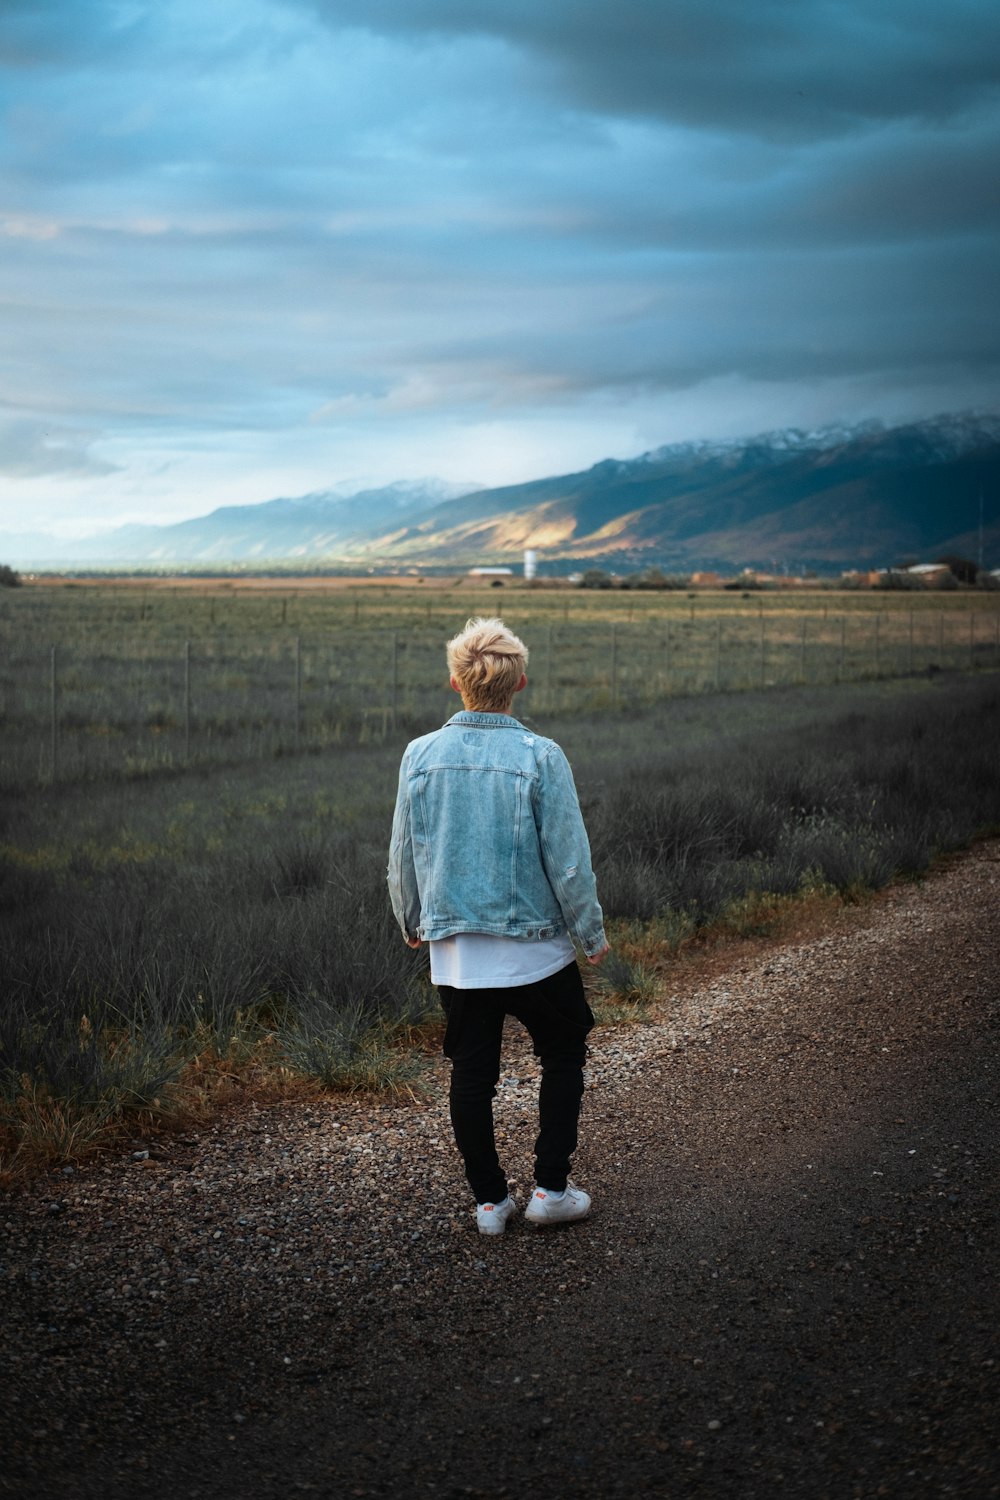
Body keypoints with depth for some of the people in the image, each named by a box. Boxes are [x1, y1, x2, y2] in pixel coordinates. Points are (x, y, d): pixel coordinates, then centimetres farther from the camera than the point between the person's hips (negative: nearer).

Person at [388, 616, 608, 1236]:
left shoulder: (421, 755, -4)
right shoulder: (541, 757, -14)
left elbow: (403, 856, 5)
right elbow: (569, 860, -11)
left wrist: (412, 922, 21)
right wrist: (592, 933, 3)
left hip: (454, 951, 3)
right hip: (535, 946, -2)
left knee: (472, 1073, 12)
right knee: (562, 1056, 17)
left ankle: (490, 1200, 20)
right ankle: (551, 1189, 16)